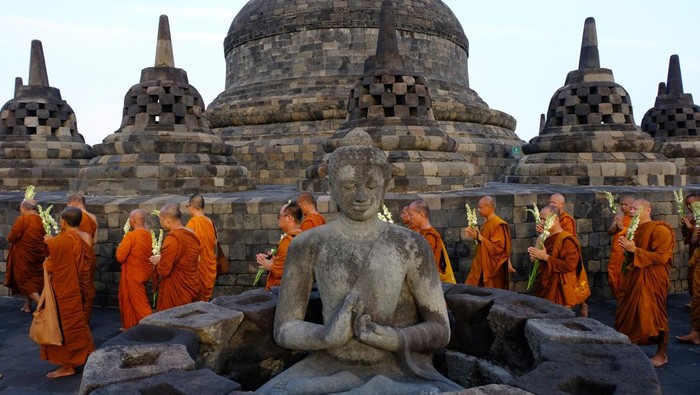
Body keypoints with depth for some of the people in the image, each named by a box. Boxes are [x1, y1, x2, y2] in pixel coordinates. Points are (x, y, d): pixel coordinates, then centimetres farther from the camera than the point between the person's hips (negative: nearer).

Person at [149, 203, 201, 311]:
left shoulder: (173, 238, -21)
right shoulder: (192, 234, 5)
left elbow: (164, 270, -20)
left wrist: (158, 261, -1)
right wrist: (163, 259, 12)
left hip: (176, 294, -8)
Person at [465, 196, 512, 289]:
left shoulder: (498, 225, -19)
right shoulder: (487, 222, 9)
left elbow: (497, 248, -24)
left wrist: (479, 237, -23)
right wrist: (474, 235, 4)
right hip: (483, 267, 9)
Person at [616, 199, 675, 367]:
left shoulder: (660, 230, -13)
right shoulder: (635, 229, 11)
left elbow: (662, 257, -21)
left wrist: (635, 250, -22)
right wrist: (627, 247, 3)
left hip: (651, 279, -8)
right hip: (633, 277, 8)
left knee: (654, 315, 1)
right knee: (628, 313, 11)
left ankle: (662, 355, 16)